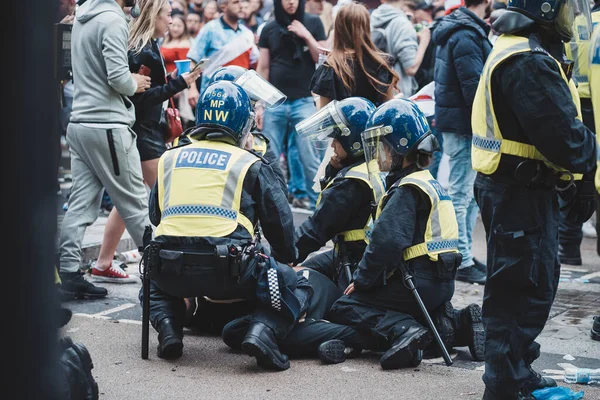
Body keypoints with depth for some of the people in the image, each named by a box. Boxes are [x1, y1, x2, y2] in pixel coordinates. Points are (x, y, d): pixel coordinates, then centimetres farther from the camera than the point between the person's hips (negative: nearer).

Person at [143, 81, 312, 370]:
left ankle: (168, 328, 7)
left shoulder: (169, 159, 19)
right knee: (296, 288, 14)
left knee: (154, 286, 38)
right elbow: (279, 220, 12)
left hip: (173, 269, 3)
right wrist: (286, 259, 31)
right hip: (230, 269, -3)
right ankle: (262, 331, -14)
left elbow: (155, 216, 28)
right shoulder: (250, 164, 10)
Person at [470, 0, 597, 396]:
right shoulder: (529, 63, -22)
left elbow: (560, 123, 17)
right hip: (520, 195, -11)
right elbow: (564, 137, -26)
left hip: (521, 190, 11)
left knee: (537, 281, 21)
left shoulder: (534, 53, 14)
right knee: (524, 292, -3)